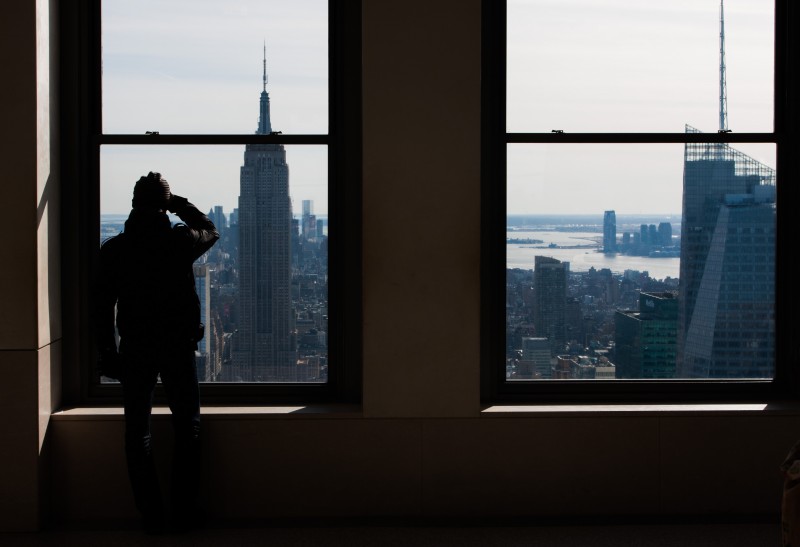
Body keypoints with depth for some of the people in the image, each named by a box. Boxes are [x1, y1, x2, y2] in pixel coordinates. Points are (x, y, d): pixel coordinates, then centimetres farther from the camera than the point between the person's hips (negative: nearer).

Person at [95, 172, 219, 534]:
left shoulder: (113, 249, -4)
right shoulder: (181, 240, -7)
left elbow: (104, 305, -2)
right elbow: (210, 230, 16)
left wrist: (107, 352, 6)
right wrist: (179, 204, 12)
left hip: (135, 351, 1)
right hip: (178, 348, -1)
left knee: (138, 433, 9)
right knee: (187, 430, 11)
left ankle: (151, 517, 7)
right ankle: (184, 514, 10)